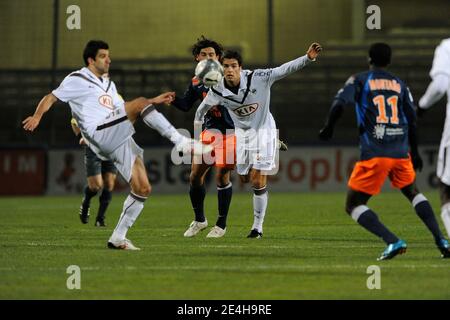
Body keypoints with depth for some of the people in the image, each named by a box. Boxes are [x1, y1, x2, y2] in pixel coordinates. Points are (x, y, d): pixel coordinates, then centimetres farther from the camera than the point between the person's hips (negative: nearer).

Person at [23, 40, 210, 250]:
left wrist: (155, 101, 31)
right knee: (141, 102, -23)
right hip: (101, 134, -8)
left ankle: (118, 238, 7)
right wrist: (37, 116, -17)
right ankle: (181, 143, -26)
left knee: (143, 188, -1)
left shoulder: (108, 84, 30)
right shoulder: (77, 80, 6)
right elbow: (51, 98, 2)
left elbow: (123, 109, 37)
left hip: (120, 141, 8)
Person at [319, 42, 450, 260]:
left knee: (353, 205, 3)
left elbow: (339, 104, -12)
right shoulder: (400, 85, 15)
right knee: (413, 192, 28)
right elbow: (411, 121, 15)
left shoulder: (359, 81, 4)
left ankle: (393, 242, -16)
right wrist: (414, 152, 25)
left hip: (373, 154, -4)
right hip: (401, 152, 4)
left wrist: (328, 128, 0)